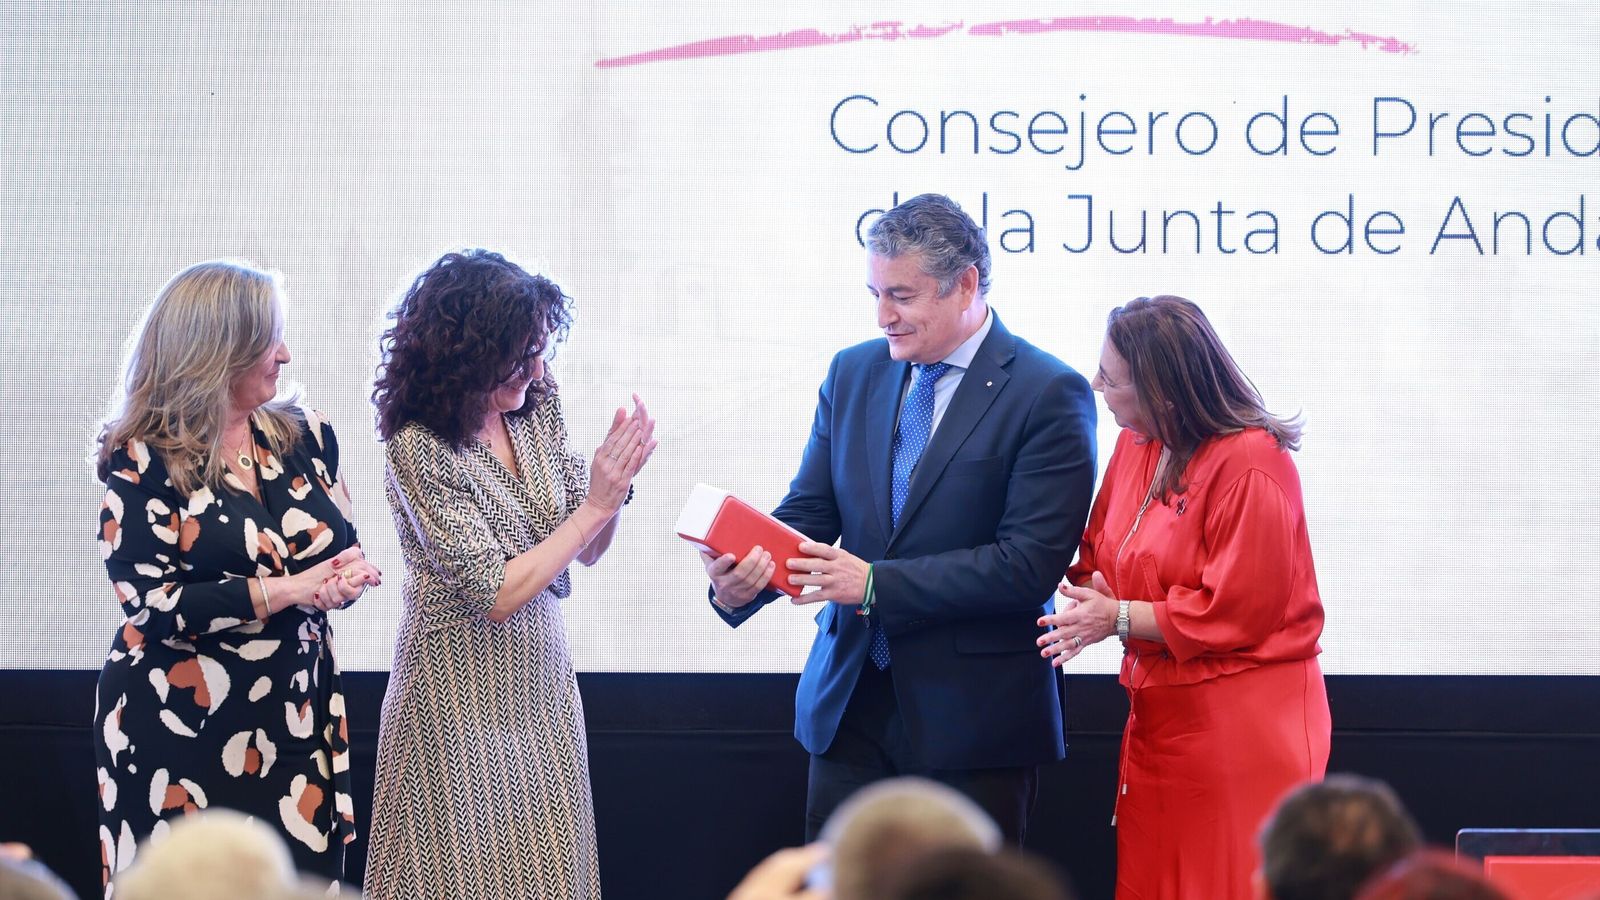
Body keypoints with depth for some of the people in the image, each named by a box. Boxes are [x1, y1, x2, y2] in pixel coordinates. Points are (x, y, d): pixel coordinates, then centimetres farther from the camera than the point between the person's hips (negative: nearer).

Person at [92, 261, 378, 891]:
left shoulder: (305, 436, 8)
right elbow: (151, 602, -14)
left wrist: (349, 576, -11)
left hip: (294, 715, 4)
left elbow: (347, 548, 14)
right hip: (179, 724, -4)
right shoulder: (143, 460, -7)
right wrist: (285, 590, -19)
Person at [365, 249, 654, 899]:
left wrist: (614, 483, -13)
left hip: (541, 683, 6)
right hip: (463, 699, -6)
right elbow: (495, 594, -20)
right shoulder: (418, 448, -18)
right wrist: (595, 506, -19)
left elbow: (585, 552, 6)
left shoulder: (537, 407, -1)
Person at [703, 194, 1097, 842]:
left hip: (971, 715, -5)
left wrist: (875, 584, -21)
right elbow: (808, 512, 7)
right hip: (851, 704, 5)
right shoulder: (852, 374, 9)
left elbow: (1029, 563, -17)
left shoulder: (1049, 395, -10)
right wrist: (741, 581, -16)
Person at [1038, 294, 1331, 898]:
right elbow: (1102, 553, 19)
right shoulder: (1135, 446, 9)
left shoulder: (1250, 468, -17)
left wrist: (1120, 619, -15)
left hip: (1238, 728, -8)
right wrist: (1092, 597, -5)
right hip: (1160, 713, 8)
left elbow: (1234, 611, -18)